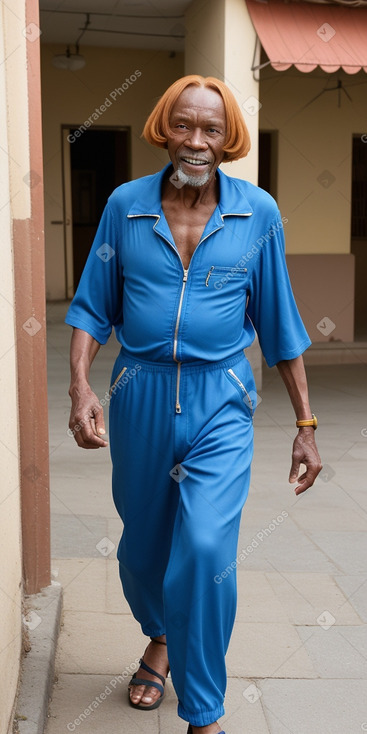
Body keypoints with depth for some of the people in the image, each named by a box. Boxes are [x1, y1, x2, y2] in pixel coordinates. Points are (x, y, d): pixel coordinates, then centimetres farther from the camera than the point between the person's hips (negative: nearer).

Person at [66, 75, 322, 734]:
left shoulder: (258, 212, -1)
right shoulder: (125, 205, 1)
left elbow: (278, 321, 3)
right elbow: (93, 305, 4)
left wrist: (305, 424, 4)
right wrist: (80, 386, -12)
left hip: (220, 403, -2)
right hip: (140, 396, 2)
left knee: (205, 550, -16)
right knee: (142, 546, 16)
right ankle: (160, 638, 49)